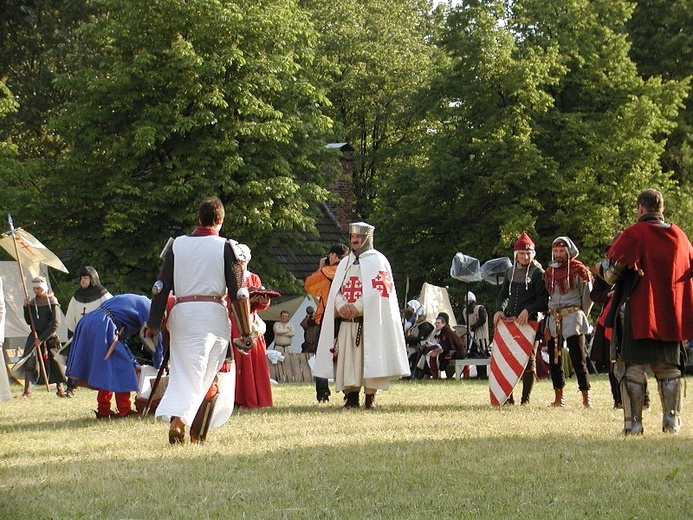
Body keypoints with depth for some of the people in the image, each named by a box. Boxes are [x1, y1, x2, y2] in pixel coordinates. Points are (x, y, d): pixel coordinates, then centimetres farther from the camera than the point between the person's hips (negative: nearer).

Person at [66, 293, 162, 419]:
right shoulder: (147, 306, 9)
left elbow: (122, 339, 36)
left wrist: (134, 364, 35)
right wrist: (158, 365, 18)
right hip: (102, 328, -9)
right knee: (122, 369, 1)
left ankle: (103, 411, 23)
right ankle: (124, 412, 5)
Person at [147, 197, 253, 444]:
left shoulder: (176, 245, 7)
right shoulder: (226, 248, 1)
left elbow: (161, 287, 5)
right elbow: (238, 293, -2)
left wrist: (153, 324, 9)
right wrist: (246, 331, 2)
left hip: (181, 312, 2)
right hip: (214, 312, -2)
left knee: (182, 370, 4)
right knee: (203, 376, 7)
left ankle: (174, 416, -17)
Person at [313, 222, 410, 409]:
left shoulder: (377, 261, 2)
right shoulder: (345, 263, 20)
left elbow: (376, 291, -9)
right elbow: (335, 290, 12)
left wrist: (356, 307, -16)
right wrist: (341, 306, -9)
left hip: (369, 321, -5)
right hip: (346, 322, 5)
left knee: (369, 358, -9)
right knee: (347, 360, -1)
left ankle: (370, 398, -5)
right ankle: (351, 398, 1)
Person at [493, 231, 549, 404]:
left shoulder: (538, 273, -4)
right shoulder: (511, 271, 14)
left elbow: (544, 300, -7)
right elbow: (503, 293, 22)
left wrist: (528, 311, -21)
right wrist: (499, 309, 4)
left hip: (530, 321, -6)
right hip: (509, 319, 6)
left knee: (528, 358, -2)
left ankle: (526, 399, 2)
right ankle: (507, 396, 12)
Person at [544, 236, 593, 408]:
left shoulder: (578, 270, -5)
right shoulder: (549, 271, 13)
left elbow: (588, 295, 0)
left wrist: (580, 314, 4)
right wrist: (549, 314, 16)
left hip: (572, 318, -6)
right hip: (553, 319, 6)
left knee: (578, 358, -9)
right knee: (554, 360, 7)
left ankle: (586, 398, -6)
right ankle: (558, 398, 15)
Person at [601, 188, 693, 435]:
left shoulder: (634, 234, -10)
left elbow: (610, 274, -12)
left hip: (639, 313, -5)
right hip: (672, 313, 5)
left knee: (632, 367, 1)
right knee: (669, 369, 13)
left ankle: (633, 424, -3)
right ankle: (672, 422, 10)